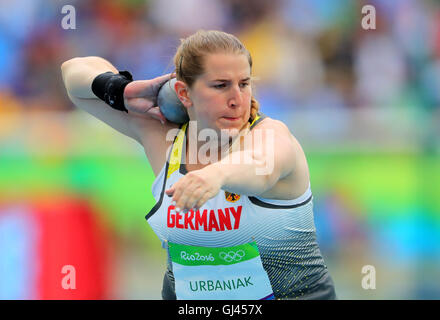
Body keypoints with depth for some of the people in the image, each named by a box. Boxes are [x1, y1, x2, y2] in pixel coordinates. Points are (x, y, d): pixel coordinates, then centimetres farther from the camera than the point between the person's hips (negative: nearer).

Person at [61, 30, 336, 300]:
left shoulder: (271, 134, -15)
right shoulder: (161, 134, -1)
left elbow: (260, 169, -42)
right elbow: (77, 71, 11)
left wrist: (217, 174, -65)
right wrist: (122, 92, -10)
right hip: (184, 296, 4)